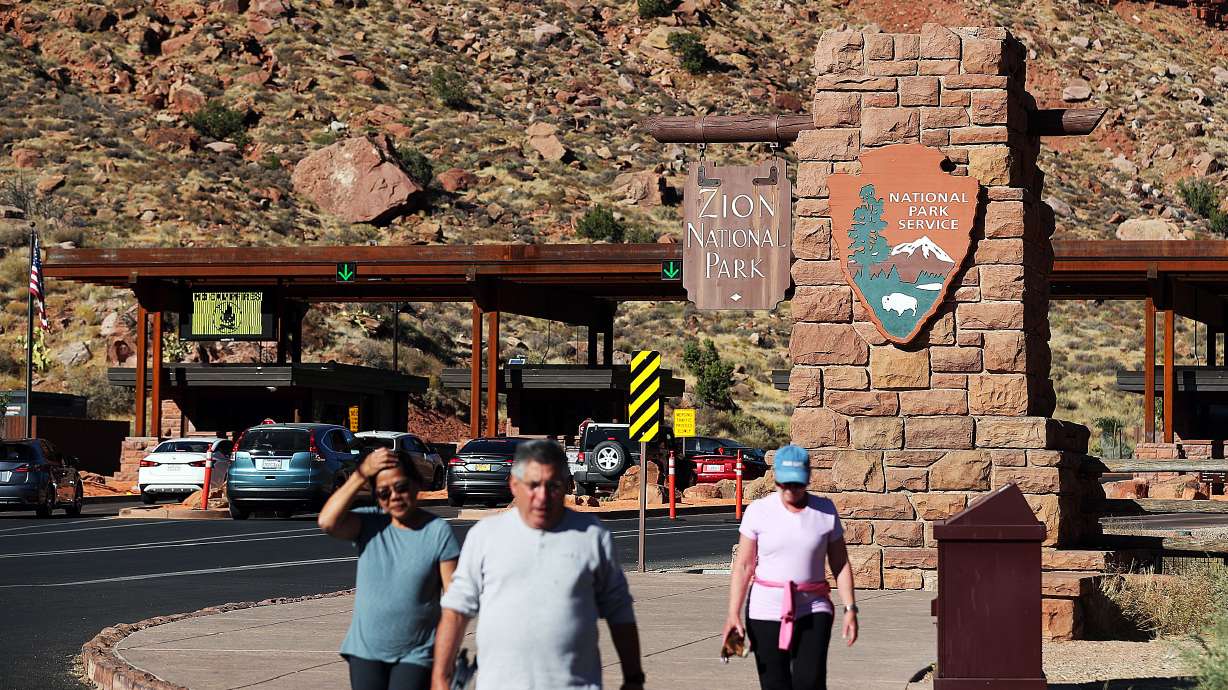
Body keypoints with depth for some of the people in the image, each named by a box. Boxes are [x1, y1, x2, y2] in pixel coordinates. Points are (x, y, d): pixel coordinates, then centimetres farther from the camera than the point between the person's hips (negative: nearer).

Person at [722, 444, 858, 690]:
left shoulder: (825, 511, 3)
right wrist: (733, 614, -8)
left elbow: (840, 563, 7)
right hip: (766, 612, 0)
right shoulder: (758, 511, -1)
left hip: (813, 612, 0)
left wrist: (850, 608, -1)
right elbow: (743, 565, -1)